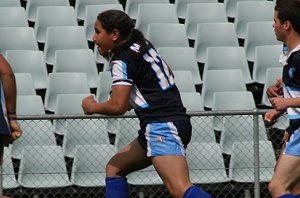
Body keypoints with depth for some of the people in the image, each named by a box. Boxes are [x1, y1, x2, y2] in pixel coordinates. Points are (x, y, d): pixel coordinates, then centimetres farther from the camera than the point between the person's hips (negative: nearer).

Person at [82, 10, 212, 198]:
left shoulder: (121, 60, -8)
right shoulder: (144, 46, 17)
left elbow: (118, 106, -16)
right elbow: (168, 74, 32)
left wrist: (92, 107, 4)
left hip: (162, 127, -10)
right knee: (114, 168, 21)